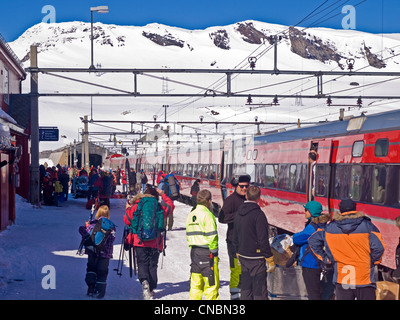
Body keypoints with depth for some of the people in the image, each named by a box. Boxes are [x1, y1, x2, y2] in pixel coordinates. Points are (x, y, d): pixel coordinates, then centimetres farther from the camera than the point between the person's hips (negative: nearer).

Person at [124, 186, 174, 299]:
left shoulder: (135, 207, -1)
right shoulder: (160, 208, 2)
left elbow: (127, 220, 10)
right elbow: (170, 205, 21)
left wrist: (128, 209, 28)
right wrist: (163, 195, 33)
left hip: (140, 243, -1)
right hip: (155, 243, 1)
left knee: (142, 263, 4)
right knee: (153, 265, 10)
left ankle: (144, 281, -24)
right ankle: (151, 289, 9)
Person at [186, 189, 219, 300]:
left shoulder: (190, 215, 12)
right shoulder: (207, 214, -11)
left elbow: (188, 235, 14)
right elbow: (211, 236, -15)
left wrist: (193, 249, 17)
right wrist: (214, 252, -9)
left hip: (194, 251, 8)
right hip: (207, 252, -7)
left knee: (196, 282, 10)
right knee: (211, 282, -2)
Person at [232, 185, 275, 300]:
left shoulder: (239, 213, 7)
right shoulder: (258, 214, -17)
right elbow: (263, 240, -17)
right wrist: (270, 260, -11)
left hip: (243, 257, 7)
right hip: (256, 258, -7)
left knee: (245, 288, 13)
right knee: (259, 290, -2)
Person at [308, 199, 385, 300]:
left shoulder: (330, 228, 1)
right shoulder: (367, 226, -6)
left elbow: (313, 240, 3)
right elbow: (379, 247, -12)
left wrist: (325, 258, 8)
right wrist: (374, 261, 5)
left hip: (342, 280, 2)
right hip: (365, 279, -2)